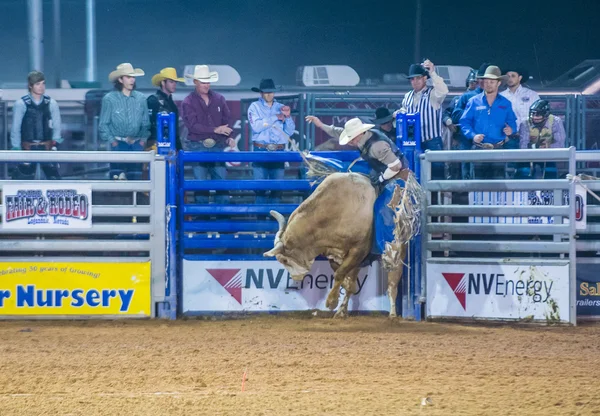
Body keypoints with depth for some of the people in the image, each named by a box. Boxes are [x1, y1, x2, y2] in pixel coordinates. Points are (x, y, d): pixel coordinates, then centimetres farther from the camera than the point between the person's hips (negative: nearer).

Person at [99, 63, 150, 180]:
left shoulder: (141, 98, 9)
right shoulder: (109, 99, 1)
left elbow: (146, 122, 14)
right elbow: (103, 124, 3)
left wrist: (143, 139, 3)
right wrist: (112, 140, -6)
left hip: (136, 143, 3)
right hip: (119, 143, -3)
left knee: (135, 176, -1)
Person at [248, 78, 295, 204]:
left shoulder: (280, 108, 13)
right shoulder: (255, 107, 6)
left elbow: (290, 131, 10)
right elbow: (256, 126, -11)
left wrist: (287, 116, -6)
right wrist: (275, 118, -8)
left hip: (278, 151, 3)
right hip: (261, 150, -3)